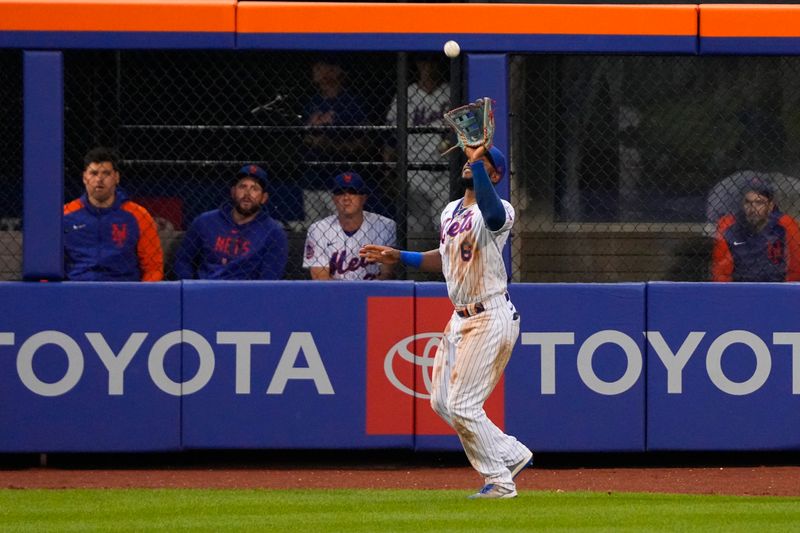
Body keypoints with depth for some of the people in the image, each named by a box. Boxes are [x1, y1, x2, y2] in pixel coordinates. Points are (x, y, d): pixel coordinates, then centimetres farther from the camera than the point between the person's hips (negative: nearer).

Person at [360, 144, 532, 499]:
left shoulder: (498, 213, -16)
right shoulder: (450, 211, 11)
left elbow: (492, 212, -43)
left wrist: (477, 161, -43)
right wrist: (397, 257, 21)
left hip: (491, 319, -10)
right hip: (461, 319, 10)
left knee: (462, 406, -9)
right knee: (442, 402, 13)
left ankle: (500, 482, 5)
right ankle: (512, 455, 24)